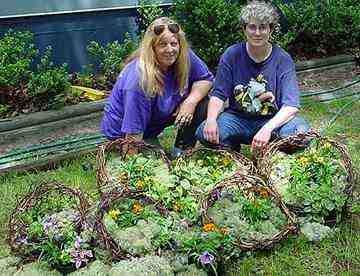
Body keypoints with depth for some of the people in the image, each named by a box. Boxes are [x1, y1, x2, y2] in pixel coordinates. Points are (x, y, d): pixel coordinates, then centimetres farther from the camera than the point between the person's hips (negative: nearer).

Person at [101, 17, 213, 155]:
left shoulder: (184, 57, -16)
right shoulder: (139, 79, -34)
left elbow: (206, 79, -2)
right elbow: (134, 132, -32)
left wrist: (191, 101, -20)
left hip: (155, 122, 7)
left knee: (201, 105, -10)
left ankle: (181, 152, 4)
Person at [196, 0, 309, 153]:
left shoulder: (283, 59, -9)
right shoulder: (231, 55, -4)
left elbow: (291, 106, -17)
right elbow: (218, 95, -4)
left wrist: (267, 128, -35)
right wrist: (211, 120, -26)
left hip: (273, 119, -1)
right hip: (237, 117, 1)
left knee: (301, 133, -31)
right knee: (204, 133, -26)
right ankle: (234, 154, 7)